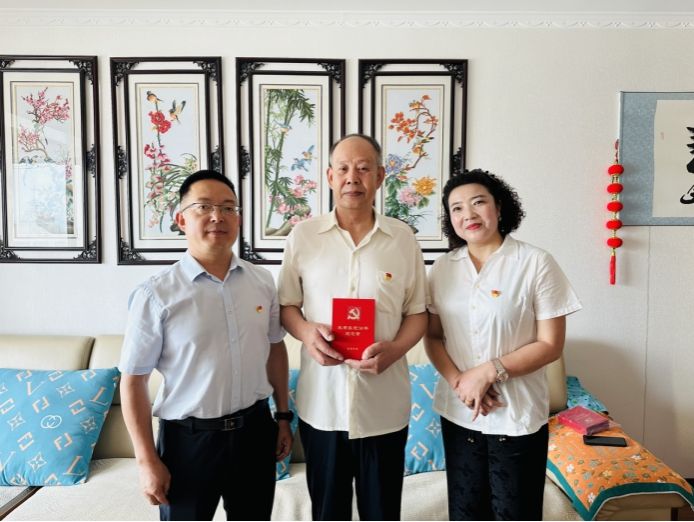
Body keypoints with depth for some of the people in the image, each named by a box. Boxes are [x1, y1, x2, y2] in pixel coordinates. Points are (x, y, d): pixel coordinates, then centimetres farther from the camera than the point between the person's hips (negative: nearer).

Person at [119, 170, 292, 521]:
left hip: (255, 429, 4)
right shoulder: (155, 295, -14)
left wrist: (283, 416, 10)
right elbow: (133, 381, -9)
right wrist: (147, 460, -8)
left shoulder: (262, 282, -1)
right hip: (189, 438, -3)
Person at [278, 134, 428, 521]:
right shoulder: (303, 236, -1)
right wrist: (306, 332, -16)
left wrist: (394, 348, -16)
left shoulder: (403, 238, -1)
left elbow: (418, 313, 3)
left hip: (384, 405, 0)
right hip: (321, 402, 0)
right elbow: (286, 304, 5)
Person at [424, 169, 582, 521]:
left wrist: (487, 373, -18)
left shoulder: (537, 264, -9)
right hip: (458, 412, 4)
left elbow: (551, 344, -10)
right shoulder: (442, 268, 2)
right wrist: (458, 381, -14)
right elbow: (432, 336, 3)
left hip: (518, 415, -3)